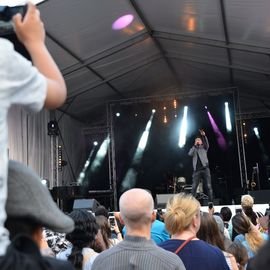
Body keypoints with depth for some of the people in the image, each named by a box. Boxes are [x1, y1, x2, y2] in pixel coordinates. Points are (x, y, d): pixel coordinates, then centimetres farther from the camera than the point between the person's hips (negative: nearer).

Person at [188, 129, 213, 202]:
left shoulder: (204, 148, 18)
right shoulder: (194, 149, 21)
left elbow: (207, 144, -4)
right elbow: (190, 154, 0)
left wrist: (204, 136, -21)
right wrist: (195, 145, -4)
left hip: (205, 169, -1)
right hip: (196, 170, 1)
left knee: (208, 186, -6)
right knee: (194, 187, -7)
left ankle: (211, 202, -6)